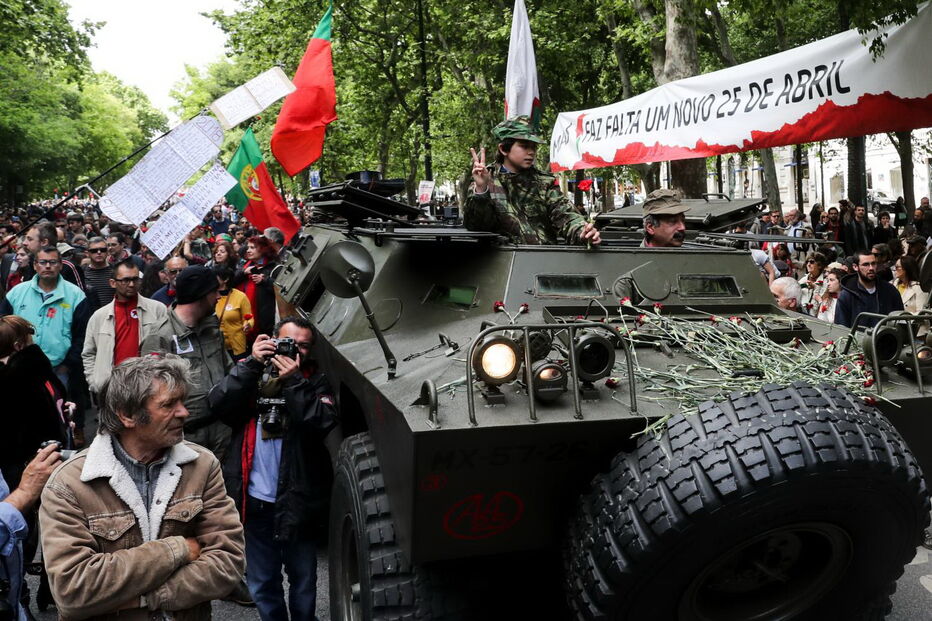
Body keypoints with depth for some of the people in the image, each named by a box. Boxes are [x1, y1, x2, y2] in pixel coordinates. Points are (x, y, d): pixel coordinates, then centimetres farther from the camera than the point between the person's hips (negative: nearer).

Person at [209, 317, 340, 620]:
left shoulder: (316, 382, 1)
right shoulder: (250, 373, 5)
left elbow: (323, 423, -16)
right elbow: (219, 404, -11)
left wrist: (294, 380, -21)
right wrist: (252, 364, -18)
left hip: (296, 502, -1)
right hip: (255, 500, 2)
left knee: (304, 581, 13)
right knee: (261, 584, 16)